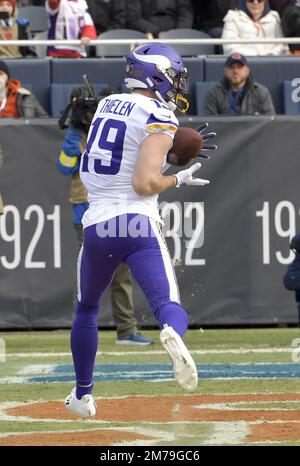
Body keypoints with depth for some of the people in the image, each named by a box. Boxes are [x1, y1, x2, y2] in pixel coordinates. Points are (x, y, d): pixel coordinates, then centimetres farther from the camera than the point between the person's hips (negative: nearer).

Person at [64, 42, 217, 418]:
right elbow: (144, 183, -16)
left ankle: (82, 395, 31)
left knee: (86, 309, 25)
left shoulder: (106, 105, 13)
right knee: (169, 306, -13)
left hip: (95, 224, 5)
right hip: (138, 225, -5)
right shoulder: (158, 119, -6)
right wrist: (178, 180, 2)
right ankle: (172, 333, -49)